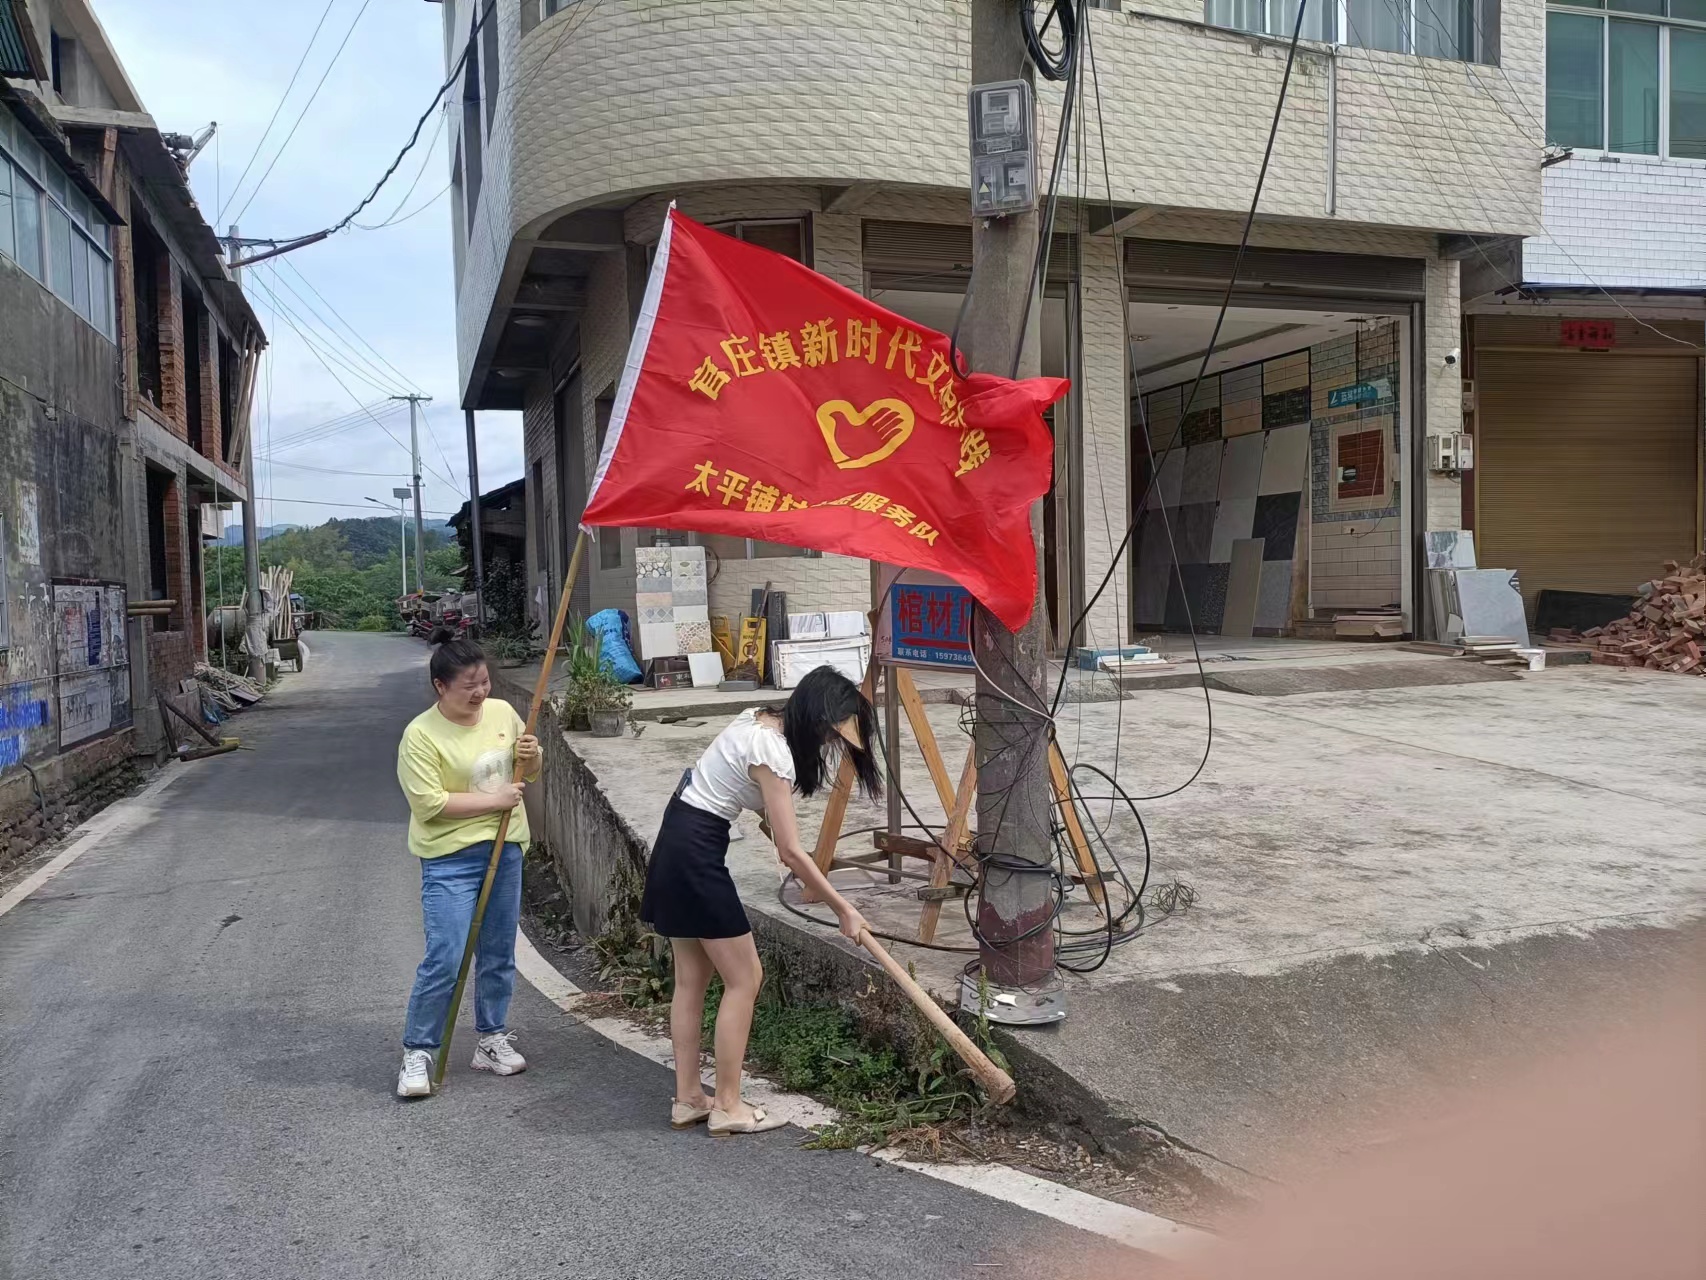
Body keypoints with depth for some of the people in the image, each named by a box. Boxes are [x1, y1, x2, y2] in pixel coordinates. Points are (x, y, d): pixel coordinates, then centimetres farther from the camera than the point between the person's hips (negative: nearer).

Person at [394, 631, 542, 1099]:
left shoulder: (503, 712, 3)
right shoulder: (421, 735, -14)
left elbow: (530, 773, 17)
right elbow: (429, 803, -19)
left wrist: (531, 757, -6)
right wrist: (494, 800, -18)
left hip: (504, 850, 6)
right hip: (451, 858, -6)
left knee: (499, 954, 14)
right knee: (444, 960, -8)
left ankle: (492, 1038, 30)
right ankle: (417, 1052, 8)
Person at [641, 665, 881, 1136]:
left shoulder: (760, 720, 6)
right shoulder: (772, 751, -21)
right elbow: (791, 853, -20)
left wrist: (768, 811, 13)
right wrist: (844, 910, -13)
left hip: (677, 841, 10)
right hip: (697, 853, -10)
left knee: (692, 977, 13)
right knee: (744, 977, -1)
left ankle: (688, 1098, 21)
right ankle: (728, 1107, 7)